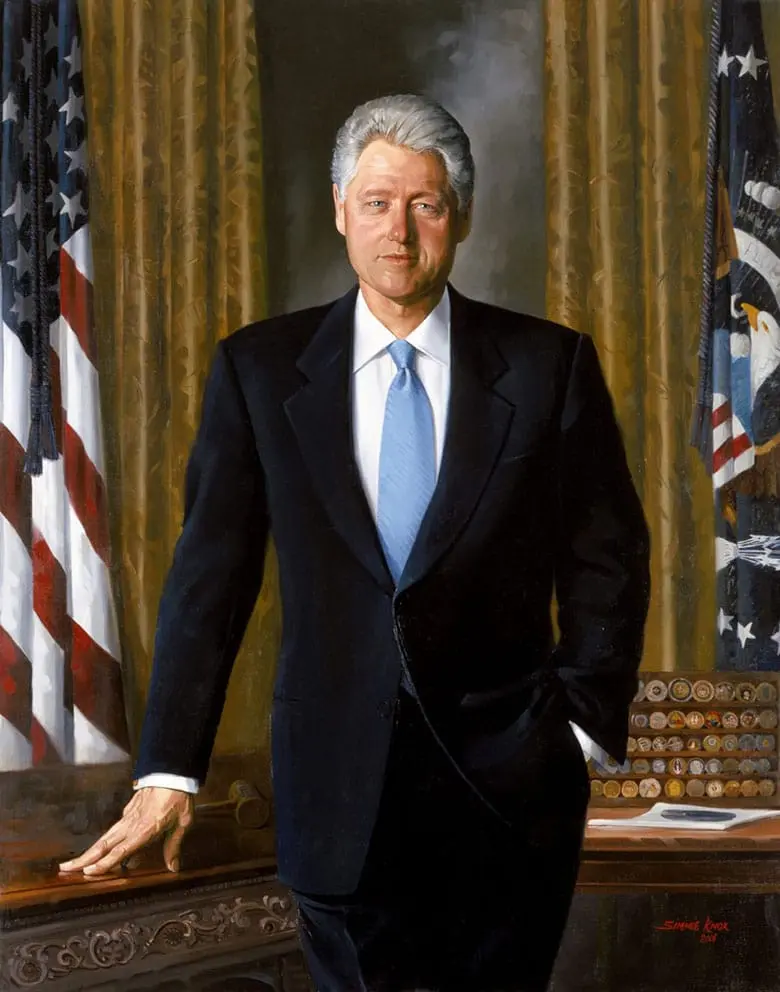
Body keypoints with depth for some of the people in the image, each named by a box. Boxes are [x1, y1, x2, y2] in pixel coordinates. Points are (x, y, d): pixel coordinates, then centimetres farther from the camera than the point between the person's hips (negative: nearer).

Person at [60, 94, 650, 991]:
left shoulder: (549, 364, 0)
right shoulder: (259, 368, 1)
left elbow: (607, 558, 4)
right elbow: (210, 571, -1)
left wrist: (586, 725, -3)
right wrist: (168, 773, -4)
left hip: (507, 782, 0)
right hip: (339, 780, 0)